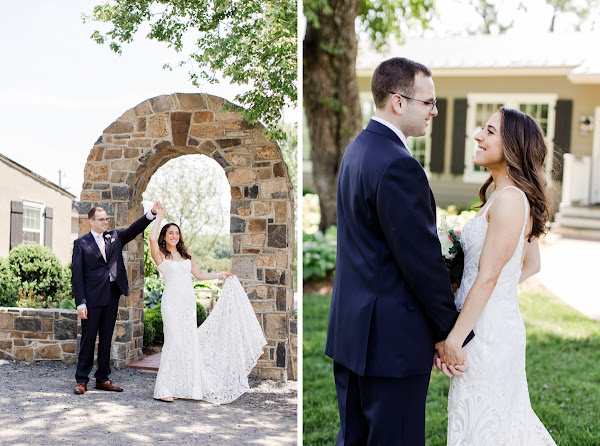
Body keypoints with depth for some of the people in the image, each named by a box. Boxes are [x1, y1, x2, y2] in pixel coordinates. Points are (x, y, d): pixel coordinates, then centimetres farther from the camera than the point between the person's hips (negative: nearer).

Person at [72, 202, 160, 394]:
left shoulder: (115, 237, 13)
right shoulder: (81, 243, 0)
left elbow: (134, 229, 2)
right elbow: (77, 275, -4)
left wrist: (152, 213, -15)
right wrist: (80, 303, -11)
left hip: (112, 295, 4)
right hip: (92, 297, -4)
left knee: (106, 339, 10)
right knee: (88, 339, 1)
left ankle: (102, 379, 18)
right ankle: (82, 380, 10)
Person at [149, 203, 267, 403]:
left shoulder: (186, 255, 19)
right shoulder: (160, 256, 0)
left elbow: (199, 274, 27)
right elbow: (152, 238, -18)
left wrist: (221, 275, 25)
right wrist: (159, 216, -8)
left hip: (189, 302, 6)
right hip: (172, 301, -6)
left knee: (190, 341, 5)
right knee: (174, 341, -12)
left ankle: (186, 387, 13)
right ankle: (164, 389, -7)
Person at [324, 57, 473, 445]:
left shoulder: (359, 148, 11)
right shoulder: (398, 166, -21)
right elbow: (422, 260, -20)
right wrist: (453, 334, -9)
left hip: (351, 330, 10)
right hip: (392, 339, -10)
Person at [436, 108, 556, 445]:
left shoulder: (509, 199, -19)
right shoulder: (520, 198, 9)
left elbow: (487, 278, -20)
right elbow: (532, 265, 19)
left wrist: (453, 340, -16)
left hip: (487, 329, -9)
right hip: (503, 324, 9)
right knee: (510, 417, 19)